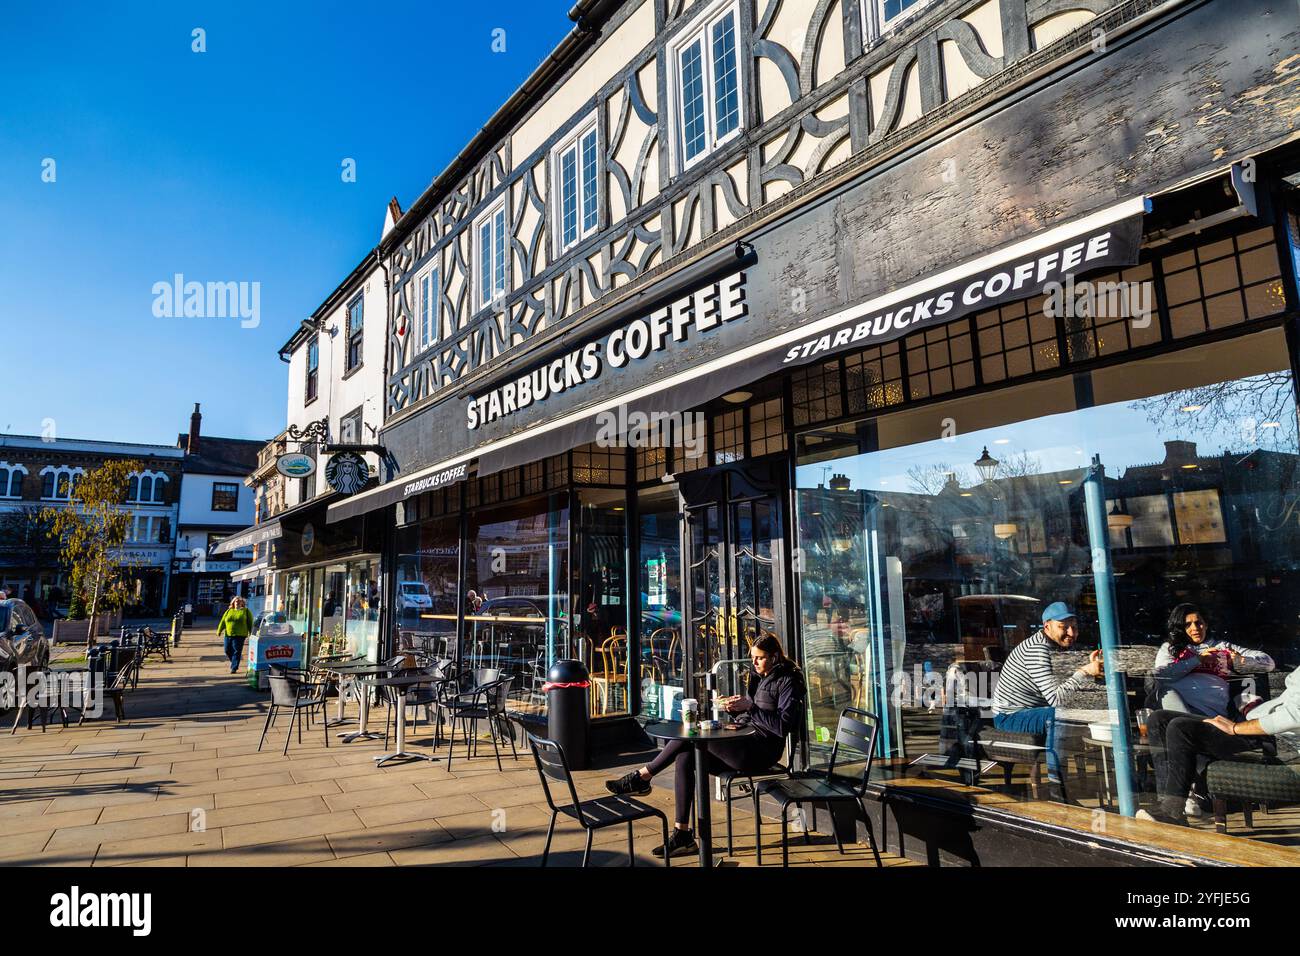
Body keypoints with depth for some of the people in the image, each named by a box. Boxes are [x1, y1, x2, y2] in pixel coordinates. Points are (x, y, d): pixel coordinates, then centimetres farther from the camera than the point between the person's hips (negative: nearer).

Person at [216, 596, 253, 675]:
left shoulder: (246, 611, 4)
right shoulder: (229, 611, 12)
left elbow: (250, 623, 2)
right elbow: (223, 621, 8)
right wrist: (219, 631, -4)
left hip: (240, 635, -4)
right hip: (228, 634, 4)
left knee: (237, 651, -7)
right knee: (228, 650, 7)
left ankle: (234, 667, -2)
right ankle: (234, 662, 31)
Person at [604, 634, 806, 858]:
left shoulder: (787, 682, -7)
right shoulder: (757, 676, 18)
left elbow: (783, 725, -17)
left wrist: (749, 707, -21)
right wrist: (734, 706, 1)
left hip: (760, 751, -9)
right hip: (744, 742, 9)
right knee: (684, 758, -13)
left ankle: (642, 777, -5)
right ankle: (682, 835, -10)